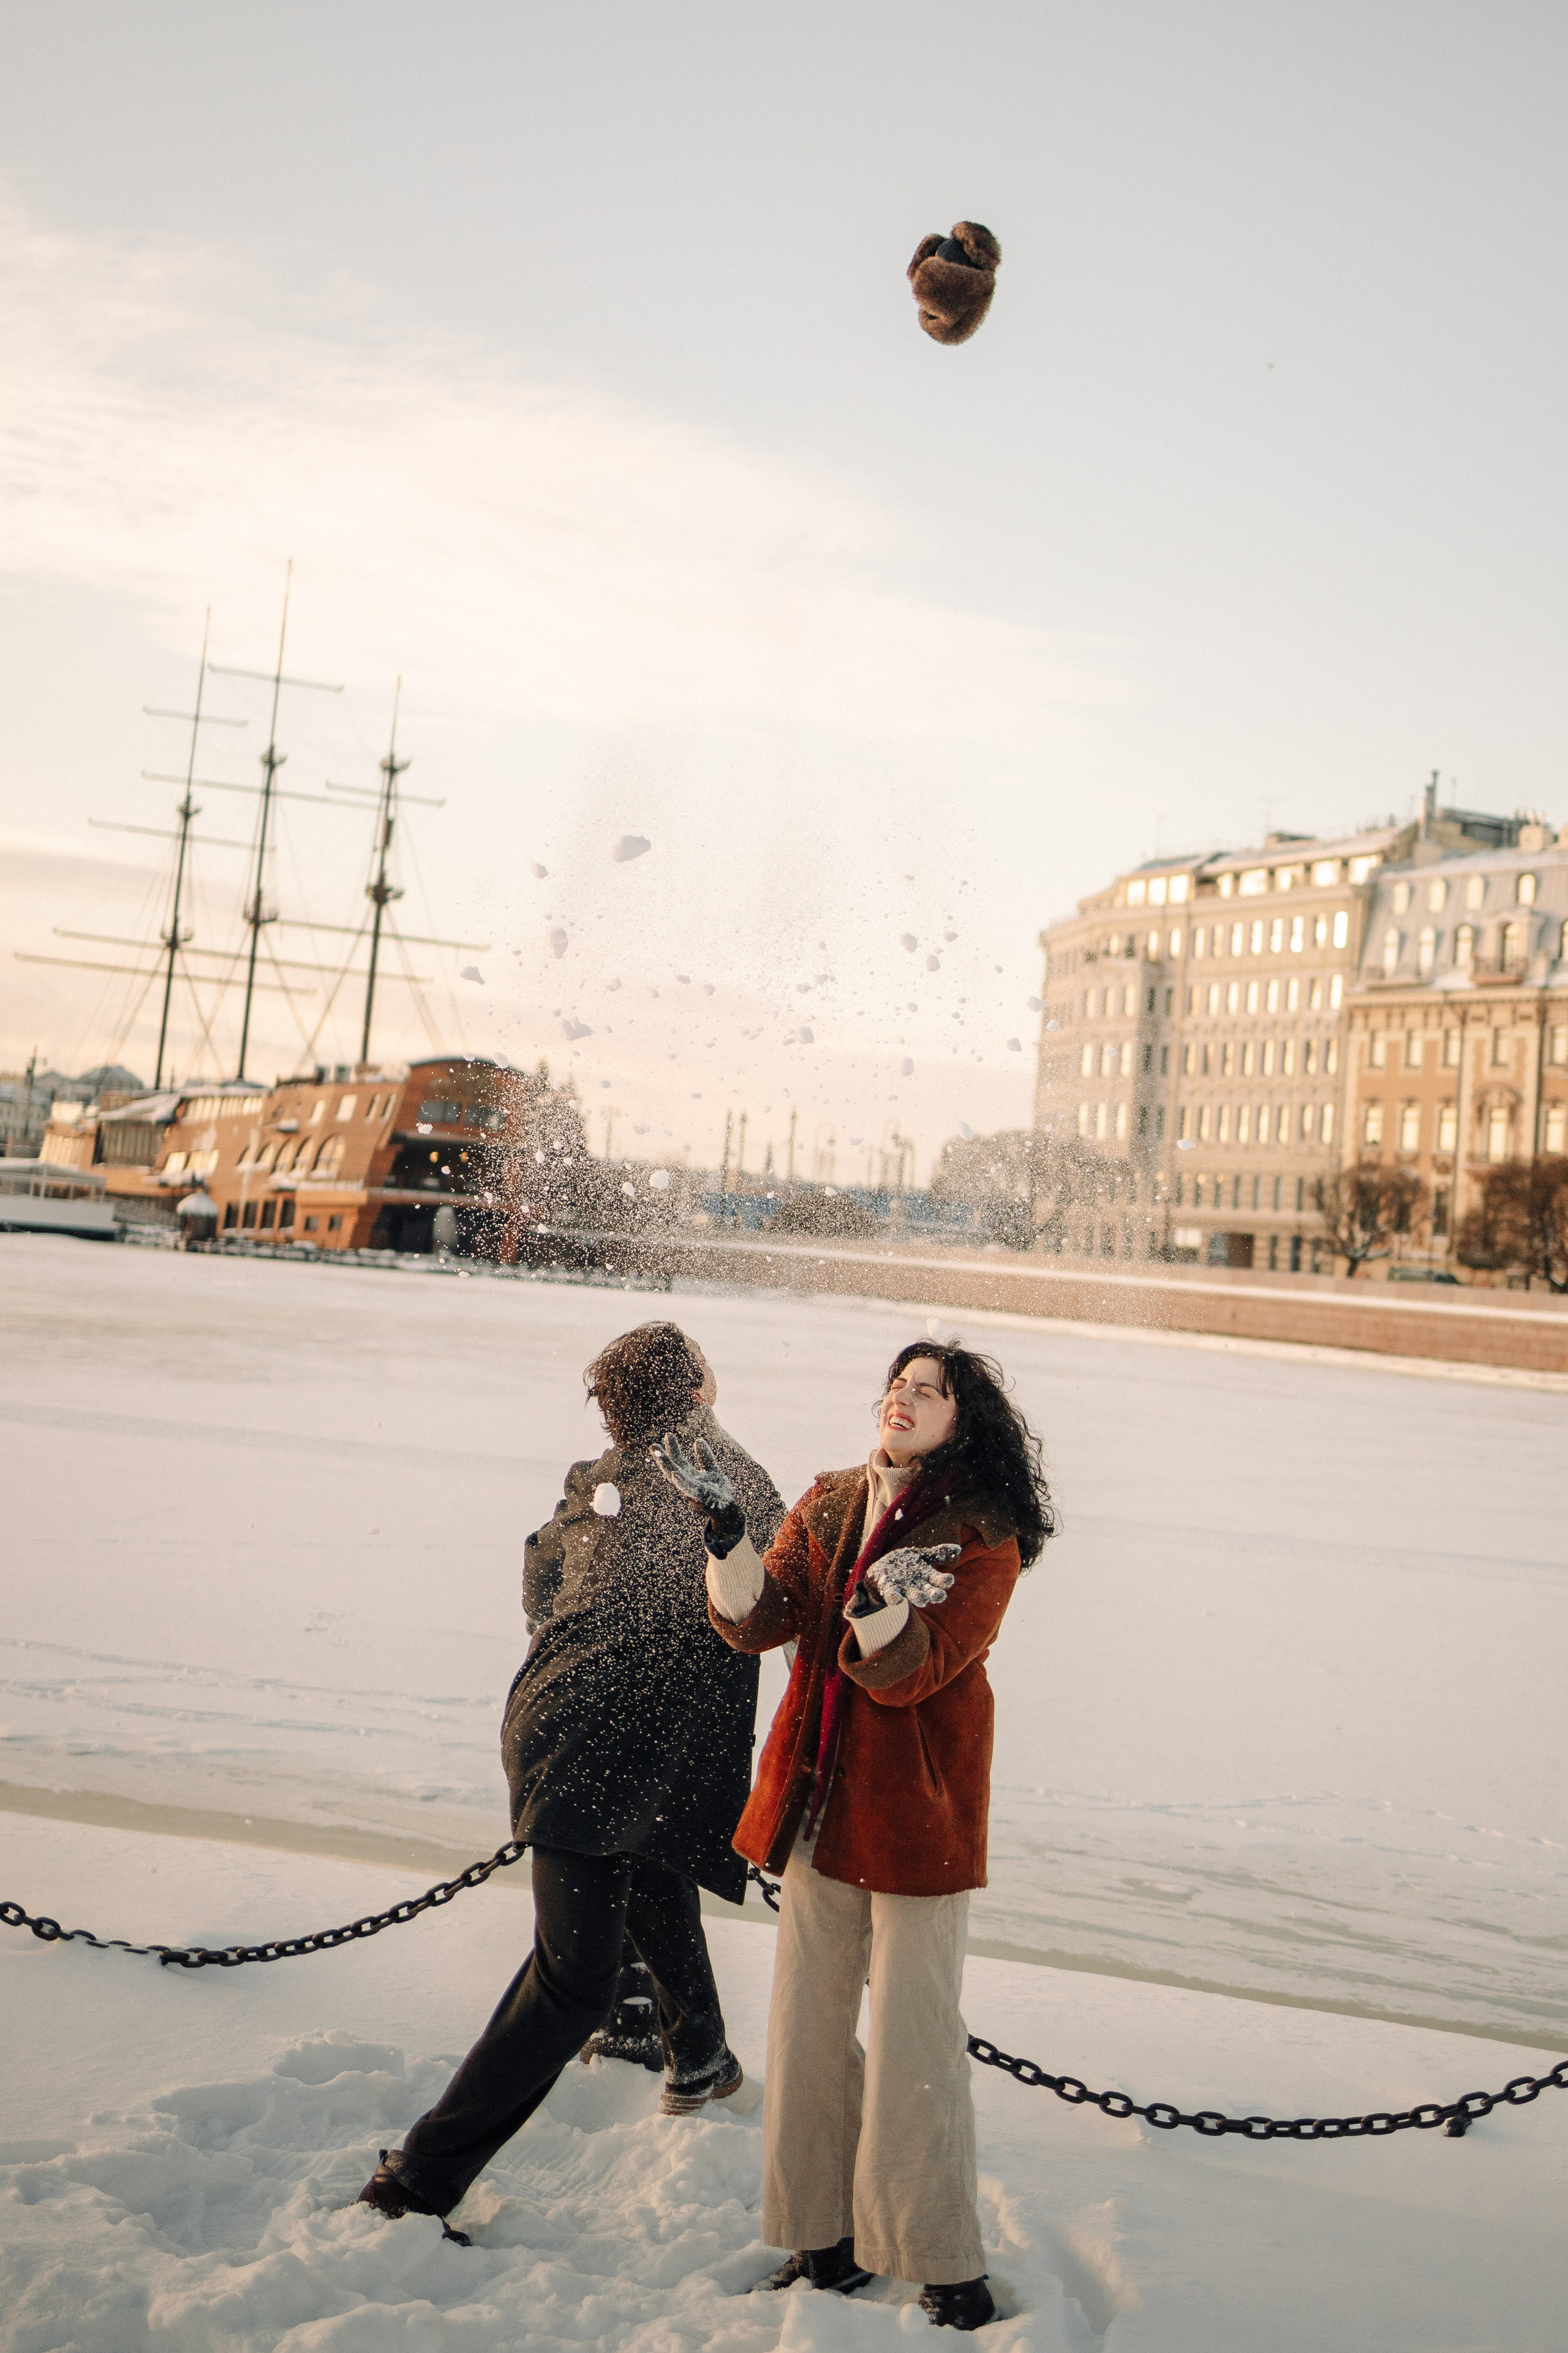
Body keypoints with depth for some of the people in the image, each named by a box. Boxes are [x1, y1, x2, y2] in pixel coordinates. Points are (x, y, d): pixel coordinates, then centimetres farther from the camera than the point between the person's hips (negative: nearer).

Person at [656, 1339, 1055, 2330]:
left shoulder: (984, 1537, -12)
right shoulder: (827, 1507, 5)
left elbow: (907, 1674, -20)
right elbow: (756, 1621, -6)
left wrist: (884, 1600, -39)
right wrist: (726, 1530, -21)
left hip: (919, 1812, -6)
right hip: (822, 1803, 6)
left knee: (915, 2044, -1)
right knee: (808, 2026, 13)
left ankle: (951, 2274, 14)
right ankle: (830, 2241, 29)